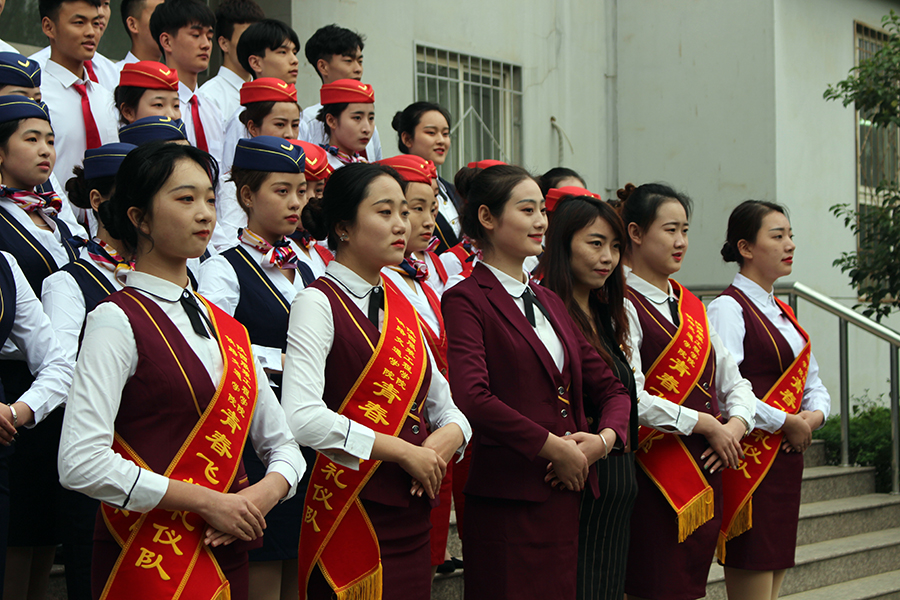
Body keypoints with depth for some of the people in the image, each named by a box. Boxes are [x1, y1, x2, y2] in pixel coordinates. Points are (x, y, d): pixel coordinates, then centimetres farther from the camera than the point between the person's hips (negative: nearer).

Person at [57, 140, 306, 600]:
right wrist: (208, 501, -17)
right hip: (147, 561, -6)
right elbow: (81, 463, -20)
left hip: (225, 558, 6)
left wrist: (262, 495, -7)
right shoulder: (116, 321, -9)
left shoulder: (226, 328, 11)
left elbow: (283, 445, 15)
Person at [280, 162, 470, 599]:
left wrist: (446, 440, -6)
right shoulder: (318, 304, -8)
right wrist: (404, 451, -15)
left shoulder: (402, 306, 14)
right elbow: (302, 418, -22)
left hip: (412, 516, 7)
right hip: (350, 518, -7)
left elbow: (448, 410, 18)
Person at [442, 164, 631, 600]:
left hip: (567, 493, 7)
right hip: (506, 501, -7)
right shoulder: (465, 299, -6)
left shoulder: (549, 302, 19)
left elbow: (609, 387, 19)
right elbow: (472, 397, -20)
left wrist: (604, 438, -2)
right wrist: (553, 447, -15)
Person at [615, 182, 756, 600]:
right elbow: (630, 400, -19)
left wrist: (735, 425, -3)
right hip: (654, 474, -8)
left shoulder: (690, 306, 16)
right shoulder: (623, 306, -10)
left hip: (705, 473, 8)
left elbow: (734, 382, 18)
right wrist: (707, 425, -11)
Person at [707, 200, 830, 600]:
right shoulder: (727, 309, -10)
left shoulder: (782, 313, 17)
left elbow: (813, 382, 21)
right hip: (748, 461, -9)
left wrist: (815, 415, -2)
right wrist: (787, 423, -14)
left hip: (787, 460, 9)